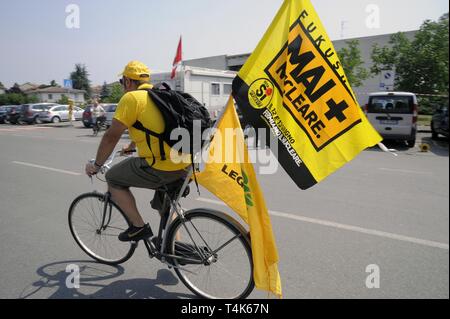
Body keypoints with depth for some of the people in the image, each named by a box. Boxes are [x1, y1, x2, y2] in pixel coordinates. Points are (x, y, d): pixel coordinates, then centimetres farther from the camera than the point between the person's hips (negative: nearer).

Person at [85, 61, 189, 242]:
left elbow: (112, 136, -6)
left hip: (160, 168, -8)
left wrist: (96, 165, 8)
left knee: (113, 178, 12)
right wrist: (132, 146, 51)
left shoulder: (131, 98, -5)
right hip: (185, 166, 8)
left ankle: (139, 227, 15)